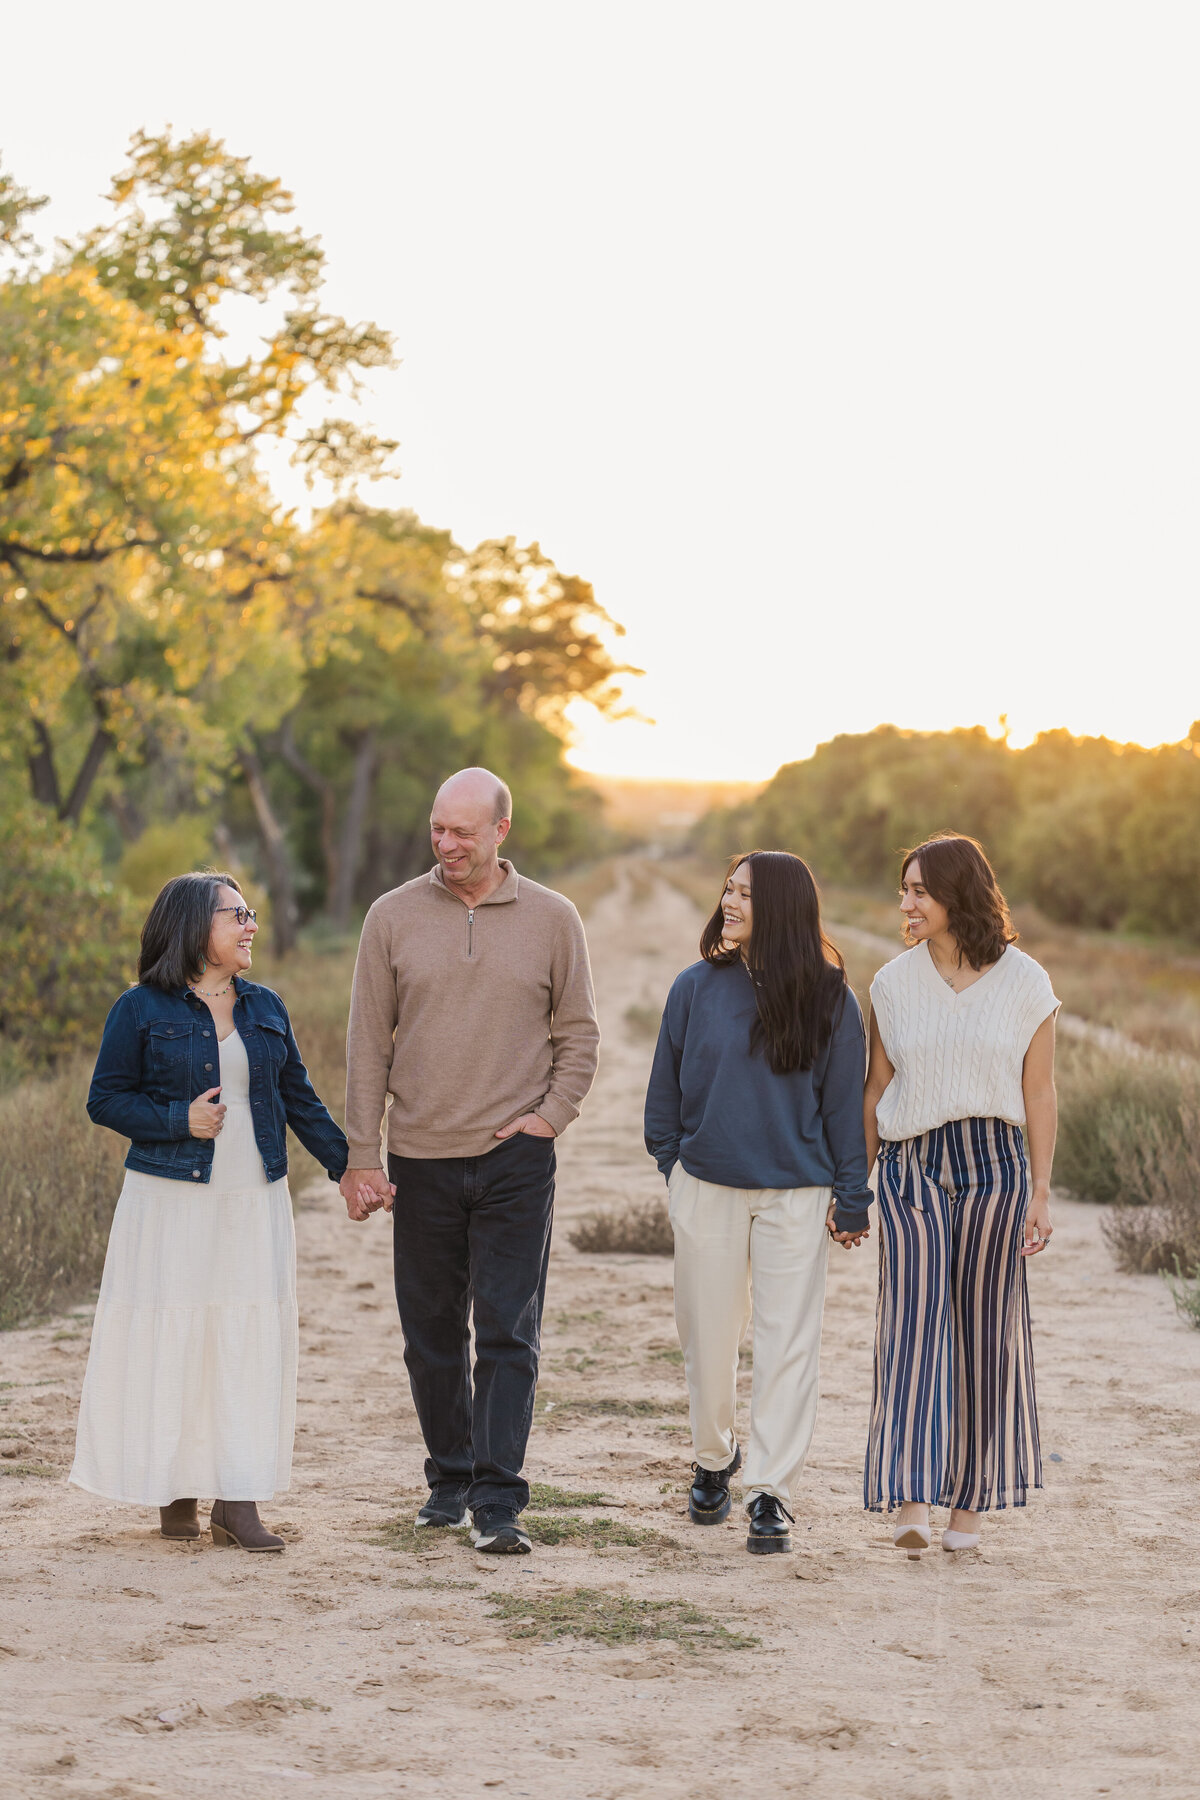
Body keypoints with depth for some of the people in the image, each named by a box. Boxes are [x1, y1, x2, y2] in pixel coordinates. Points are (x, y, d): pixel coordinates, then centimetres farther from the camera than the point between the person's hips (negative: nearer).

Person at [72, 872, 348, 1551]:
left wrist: (349, 1165, 11)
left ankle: (238, 1501, 3)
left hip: (256, 1202, 4)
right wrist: (179, 1120, -15)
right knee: (172, 1340, -1)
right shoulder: (142, 1010, -2)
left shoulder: (266, 1007, 12)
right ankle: (178, 1494, 11)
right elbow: (106, 1099, -1)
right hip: (172, 1202, -4)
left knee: (252, 1340, 0)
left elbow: (300, 1099, 16)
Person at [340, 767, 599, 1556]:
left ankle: (499, 1504, -5)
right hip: (421, 1161, 2)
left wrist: (552, 1113, -6)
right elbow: (368, 1042, 4)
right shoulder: (394, 917, 3)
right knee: (432, 1334, 10)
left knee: (509, 1334, -6)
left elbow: (578, 1033, 9)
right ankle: (450, 1479, 26)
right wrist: (361, 1156, 0)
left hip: (516, 1158, -2)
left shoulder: (552, 919, 3)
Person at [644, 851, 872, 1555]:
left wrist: (852, 1199, 1)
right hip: (707, 1189, 2)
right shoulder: (697, 988, 1)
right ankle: (715, 1459, 33)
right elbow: (667, 1086, 11)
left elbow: (845, 1102, 2)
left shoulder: (828, 1000, -2)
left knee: (788, 1345, -4)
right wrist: (673, 1165, 10)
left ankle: (772, 1494, 2)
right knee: (709, 1340, 10)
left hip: (795, 1197, -2)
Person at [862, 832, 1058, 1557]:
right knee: (914, 1323, -10)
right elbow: (876, 1089, 12)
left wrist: (1041, 1191, 1)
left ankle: (970, 1498, 18)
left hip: (995, 1165, 0)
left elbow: (1039, 1092, 4)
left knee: (984, 1330, 5)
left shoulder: (1025, 982, 2)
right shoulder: (894, 984, 6)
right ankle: (912, 1500, -17)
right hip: (912, 1167, 0)